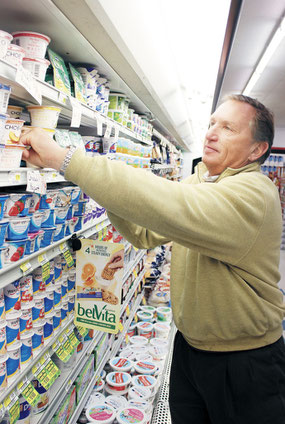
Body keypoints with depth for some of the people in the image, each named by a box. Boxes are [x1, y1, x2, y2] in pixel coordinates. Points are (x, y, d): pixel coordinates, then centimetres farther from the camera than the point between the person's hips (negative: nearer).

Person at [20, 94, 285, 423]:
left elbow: (170, 208, -42)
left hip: (245, 362, -6)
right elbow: (146, 234, 3)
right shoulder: (197, 181, 2)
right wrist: (114, 194, -17)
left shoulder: (254, 193, -25)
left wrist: (63, 158, -40)